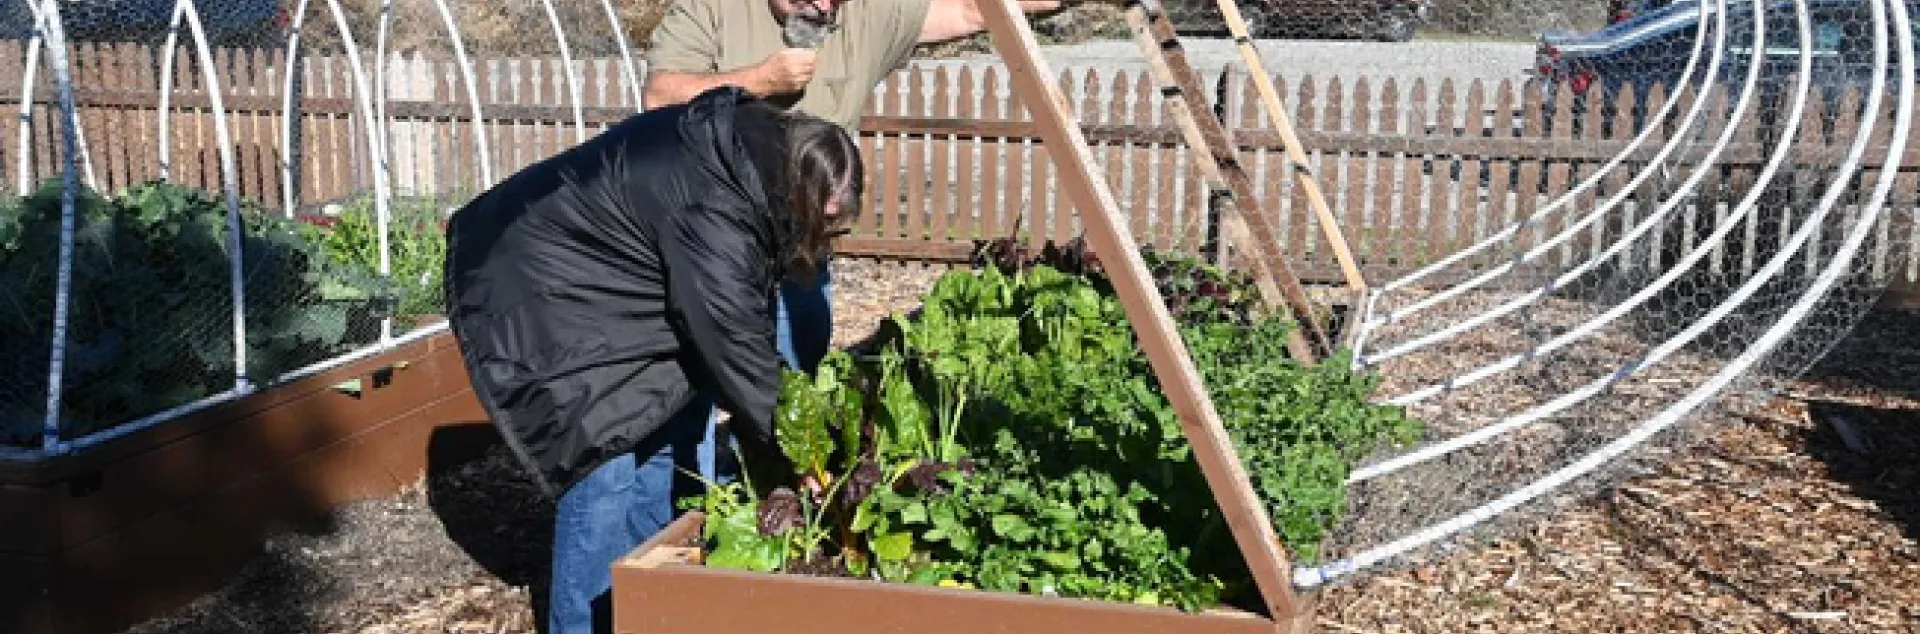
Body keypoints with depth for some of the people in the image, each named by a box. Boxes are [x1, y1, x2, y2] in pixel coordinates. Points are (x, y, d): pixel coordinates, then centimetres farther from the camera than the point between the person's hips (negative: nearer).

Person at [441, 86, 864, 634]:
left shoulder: (747, 147, -5)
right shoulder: (710, 212, -33)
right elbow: (735, 346, -30)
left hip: (598, 285, 10)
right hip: (535, 296, -10)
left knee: (666, 438, 10)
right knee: (608, 461, -14)